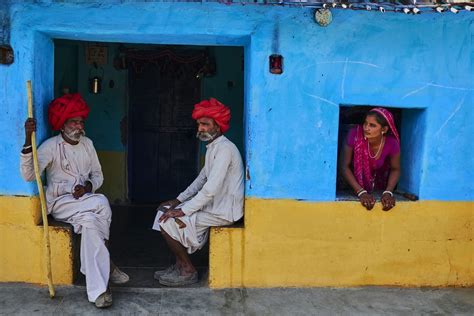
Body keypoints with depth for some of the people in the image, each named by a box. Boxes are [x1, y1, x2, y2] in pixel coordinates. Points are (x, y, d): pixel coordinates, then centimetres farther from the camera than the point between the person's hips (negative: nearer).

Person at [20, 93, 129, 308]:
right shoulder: (51, 146, -9)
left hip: (84, 202, 5)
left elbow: (98, 174, 14)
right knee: (101, 203, -30)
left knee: (90, 222, -30)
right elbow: (28, 175, -22)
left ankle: (97, 289, -24)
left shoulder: (87, 143, 9)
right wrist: (28, 141, -33)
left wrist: (88, 187, -9)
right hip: (60, 203, -4)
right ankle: (106, 264, -17)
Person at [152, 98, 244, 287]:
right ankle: (179, 264, 12)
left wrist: (183, 211, -21)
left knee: (168, 221, -14)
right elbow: (202, 179, 20)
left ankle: (188, 270, 2)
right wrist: (178, 200, 11)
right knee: (164, 211, 7)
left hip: (224, 211, -10)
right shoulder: (213, 147, 13)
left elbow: (211, 189, -27)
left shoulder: (224, 149, -20)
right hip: (213, 204, 10)